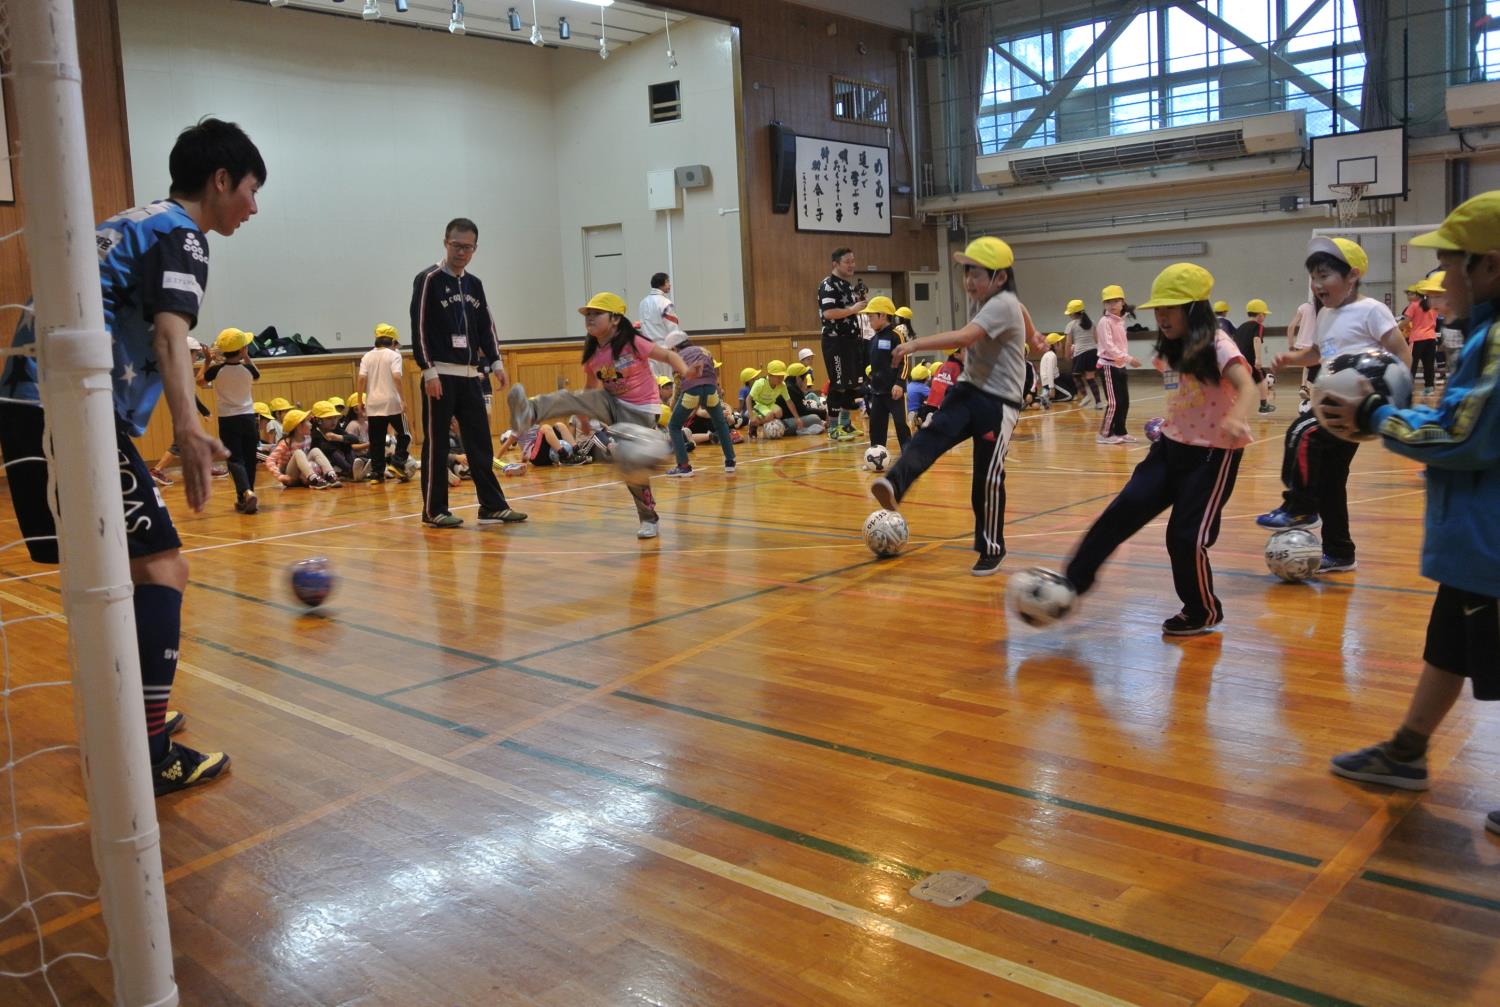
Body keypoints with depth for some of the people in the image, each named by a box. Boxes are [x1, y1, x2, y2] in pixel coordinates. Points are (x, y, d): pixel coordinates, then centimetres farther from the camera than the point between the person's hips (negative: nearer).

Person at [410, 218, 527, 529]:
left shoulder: (474, 284, 13)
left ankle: (492, 506, 11)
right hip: (440, 375, -6)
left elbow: (486, 326, 18)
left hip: (470, 374, 6)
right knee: (436, 445, -1)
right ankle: (433, 510, 7)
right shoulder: (428, 279, -5)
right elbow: (419, 328, -10)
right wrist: (428, 370, -16)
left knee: (481, 443, 6)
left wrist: (495, 362, 7)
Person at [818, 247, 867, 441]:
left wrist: (859, 305, 10)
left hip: (851, 339, 9)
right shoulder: (829, 285, -13)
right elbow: (828, 313, -24)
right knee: (838, 384, -6)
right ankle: (833, 428, 1)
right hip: (835, 340, -9)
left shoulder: (848, 284, 17)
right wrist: (854, 309, -20)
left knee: (852, 383, 12)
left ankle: (845, 423, 23)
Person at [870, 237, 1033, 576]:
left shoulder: (1004, 304, -18)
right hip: (969, 389, 7)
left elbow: (965, 337, -34)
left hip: (999, 403, -7)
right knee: (933, 434, -22)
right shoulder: (980, 300, 9)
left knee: (988, 476, -4)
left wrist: (917, 344, -37)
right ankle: (894, 484, -45)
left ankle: (992, 549, 11)